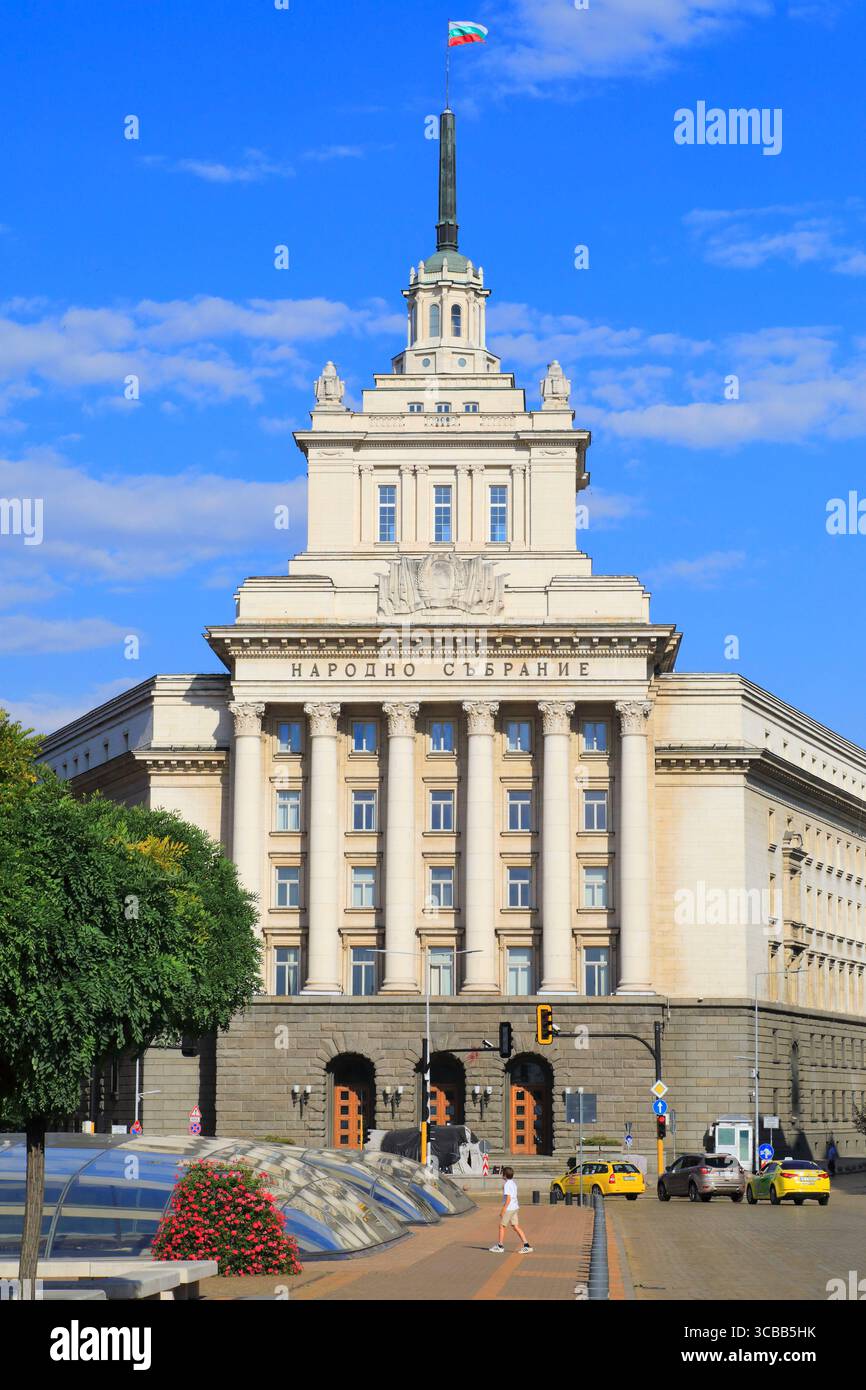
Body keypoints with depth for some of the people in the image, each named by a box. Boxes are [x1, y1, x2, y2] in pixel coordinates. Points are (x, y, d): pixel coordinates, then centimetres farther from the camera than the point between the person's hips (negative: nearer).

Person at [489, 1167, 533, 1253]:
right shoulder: (513, 1183, 12)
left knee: (502, 1226, 5)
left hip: (509, 1209, -9)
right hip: (515, 1207, 9)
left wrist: (503, 1210, -19)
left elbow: (508, 1199, -21)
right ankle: (526, 1245, 1)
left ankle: (500, 1246, 14)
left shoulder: (507, 1185, -16)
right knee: (516, 1227, 7)